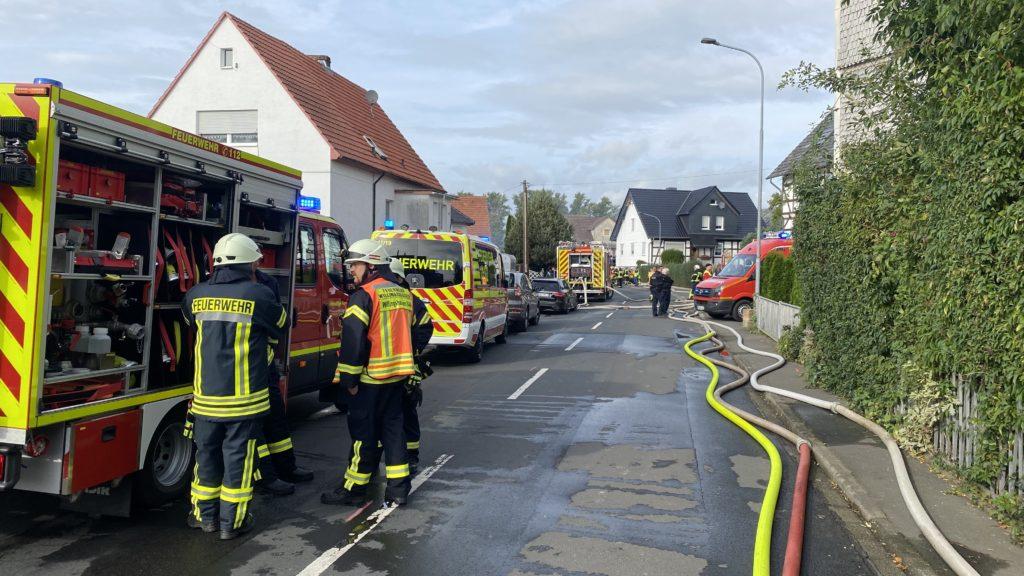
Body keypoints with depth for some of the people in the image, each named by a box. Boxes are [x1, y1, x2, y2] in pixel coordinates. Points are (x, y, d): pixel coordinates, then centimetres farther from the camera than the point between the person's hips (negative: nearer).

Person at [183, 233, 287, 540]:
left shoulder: (197, 294, 1)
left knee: (207, 453, 17)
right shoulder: (259, 295, -13)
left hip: (206, 395, 4)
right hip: (245, 396, -4)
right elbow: (281, 327, 3)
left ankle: (206, 515, 29)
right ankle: (232, 521, 14)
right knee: (237, 456, 6)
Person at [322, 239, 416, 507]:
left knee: (363, 432, 3)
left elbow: (353, 340, -18)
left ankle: (354, 489, 13)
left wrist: (349, 379, -13)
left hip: (370, 377, -7)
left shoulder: (364, 295, -13)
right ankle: (398, 487, 15)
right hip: (398, 375, 7)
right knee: (393, 427, 13)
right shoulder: (403, 294, 11)